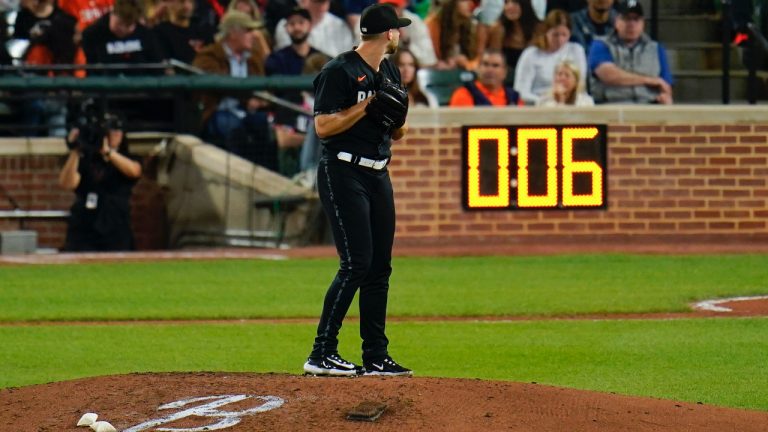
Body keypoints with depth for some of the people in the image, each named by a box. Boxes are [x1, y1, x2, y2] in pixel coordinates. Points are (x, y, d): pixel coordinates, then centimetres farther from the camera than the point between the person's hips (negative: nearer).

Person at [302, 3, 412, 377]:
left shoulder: (390, 73, 15)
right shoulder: (339, 72, -10)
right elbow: (323, 127, -15)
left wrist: (397, 117, -2)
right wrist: (367, 106, -19)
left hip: (378, 175, 8)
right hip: (343, 174, -8)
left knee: (380, 266, 7)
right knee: (356, 263, -14)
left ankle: (376, 357, 11)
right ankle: (322, 353, -12)